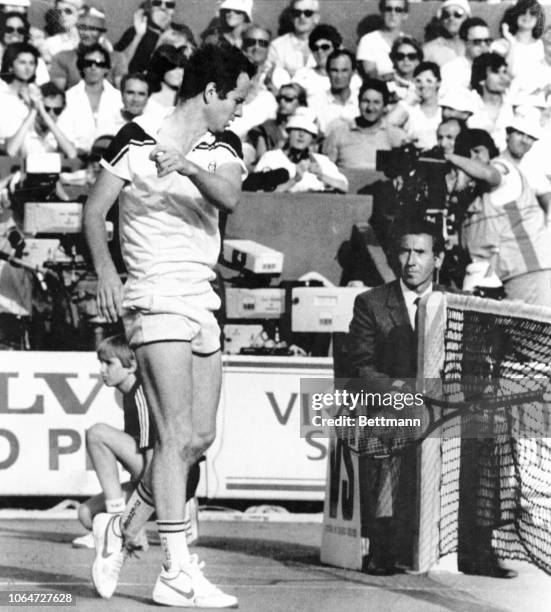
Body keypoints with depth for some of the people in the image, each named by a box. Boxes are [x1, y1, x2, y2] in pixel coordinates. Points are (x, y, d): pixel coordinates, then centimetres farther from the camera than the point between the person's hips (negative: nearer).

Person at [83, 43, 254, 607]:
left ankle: (122, 530, 26)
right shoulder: (138, 139, -5)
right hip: (156, 301, -7)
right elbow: (94, 211, -2)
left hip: (202, 303, 7)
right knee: (176, 437, -13)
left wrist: (189, 167, -30)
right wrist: (105, 273, -15)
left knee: (199, 438, 9)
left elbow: (229, 196, -11)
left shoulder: (223, 149, 10)